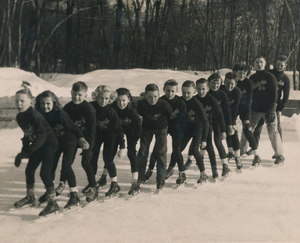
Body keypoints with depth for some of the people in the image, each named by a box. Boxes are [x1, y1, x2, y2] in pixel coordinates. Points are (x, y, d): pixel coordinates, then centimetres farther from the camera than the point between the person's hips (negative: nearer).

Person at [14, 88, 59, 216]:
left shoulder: (35, 116, -27)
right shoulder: (19, 117, -2)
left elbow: (41, 137, -30)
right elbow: (27, 134, 9)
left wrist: (24, 153, -31)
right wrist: (22, 153, 5)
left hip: (49, 144, -8)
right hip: (37, 146, 8)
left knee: (44, 173, -14)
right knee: (29, 170, 12)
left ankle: (53, 203, -4)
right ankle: (30, 197, 33)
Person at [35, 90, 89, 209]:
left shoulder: (60, 114, -28)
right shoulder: (40, 115, -11)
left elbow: (72, 126, -27)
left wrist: (81, 138, -38)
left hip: (69, 141, -6)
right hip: (55, 143, 6)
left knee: (66, 166, -14)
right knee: (51, 166, 10)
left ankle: (74, 195, -4)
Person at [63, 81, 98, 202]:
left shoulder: (89, 109, -23)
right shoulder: (67, 108, -10)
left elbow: (91, 130, -22)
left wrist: (88, 148, -24)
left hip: (86, 138, -5)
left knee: (85, 161, -13)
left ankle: (93, 188, 0)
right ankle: (62, 183, 27)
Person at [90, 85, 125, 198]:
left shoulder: (111, 111, -27)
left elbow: (118, 128, -22)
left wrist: (122, 146, -23)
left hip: (109, 135, -3)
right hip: (95, 134, 3)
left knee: (108, 158, -11)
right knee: (92, 158, 4)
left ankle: (115, 184, 1)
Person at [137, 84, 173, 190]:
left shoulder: (164, 104, -30)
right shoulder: (141, 104, -26)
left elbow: (170, 116, -10)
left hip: (161, 128, -2)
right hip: (147, 127, 2)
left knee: (160, 152, -3)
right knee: (142, 151, 4)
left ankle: (161, 179, 9)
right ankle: (139, 178, 19)